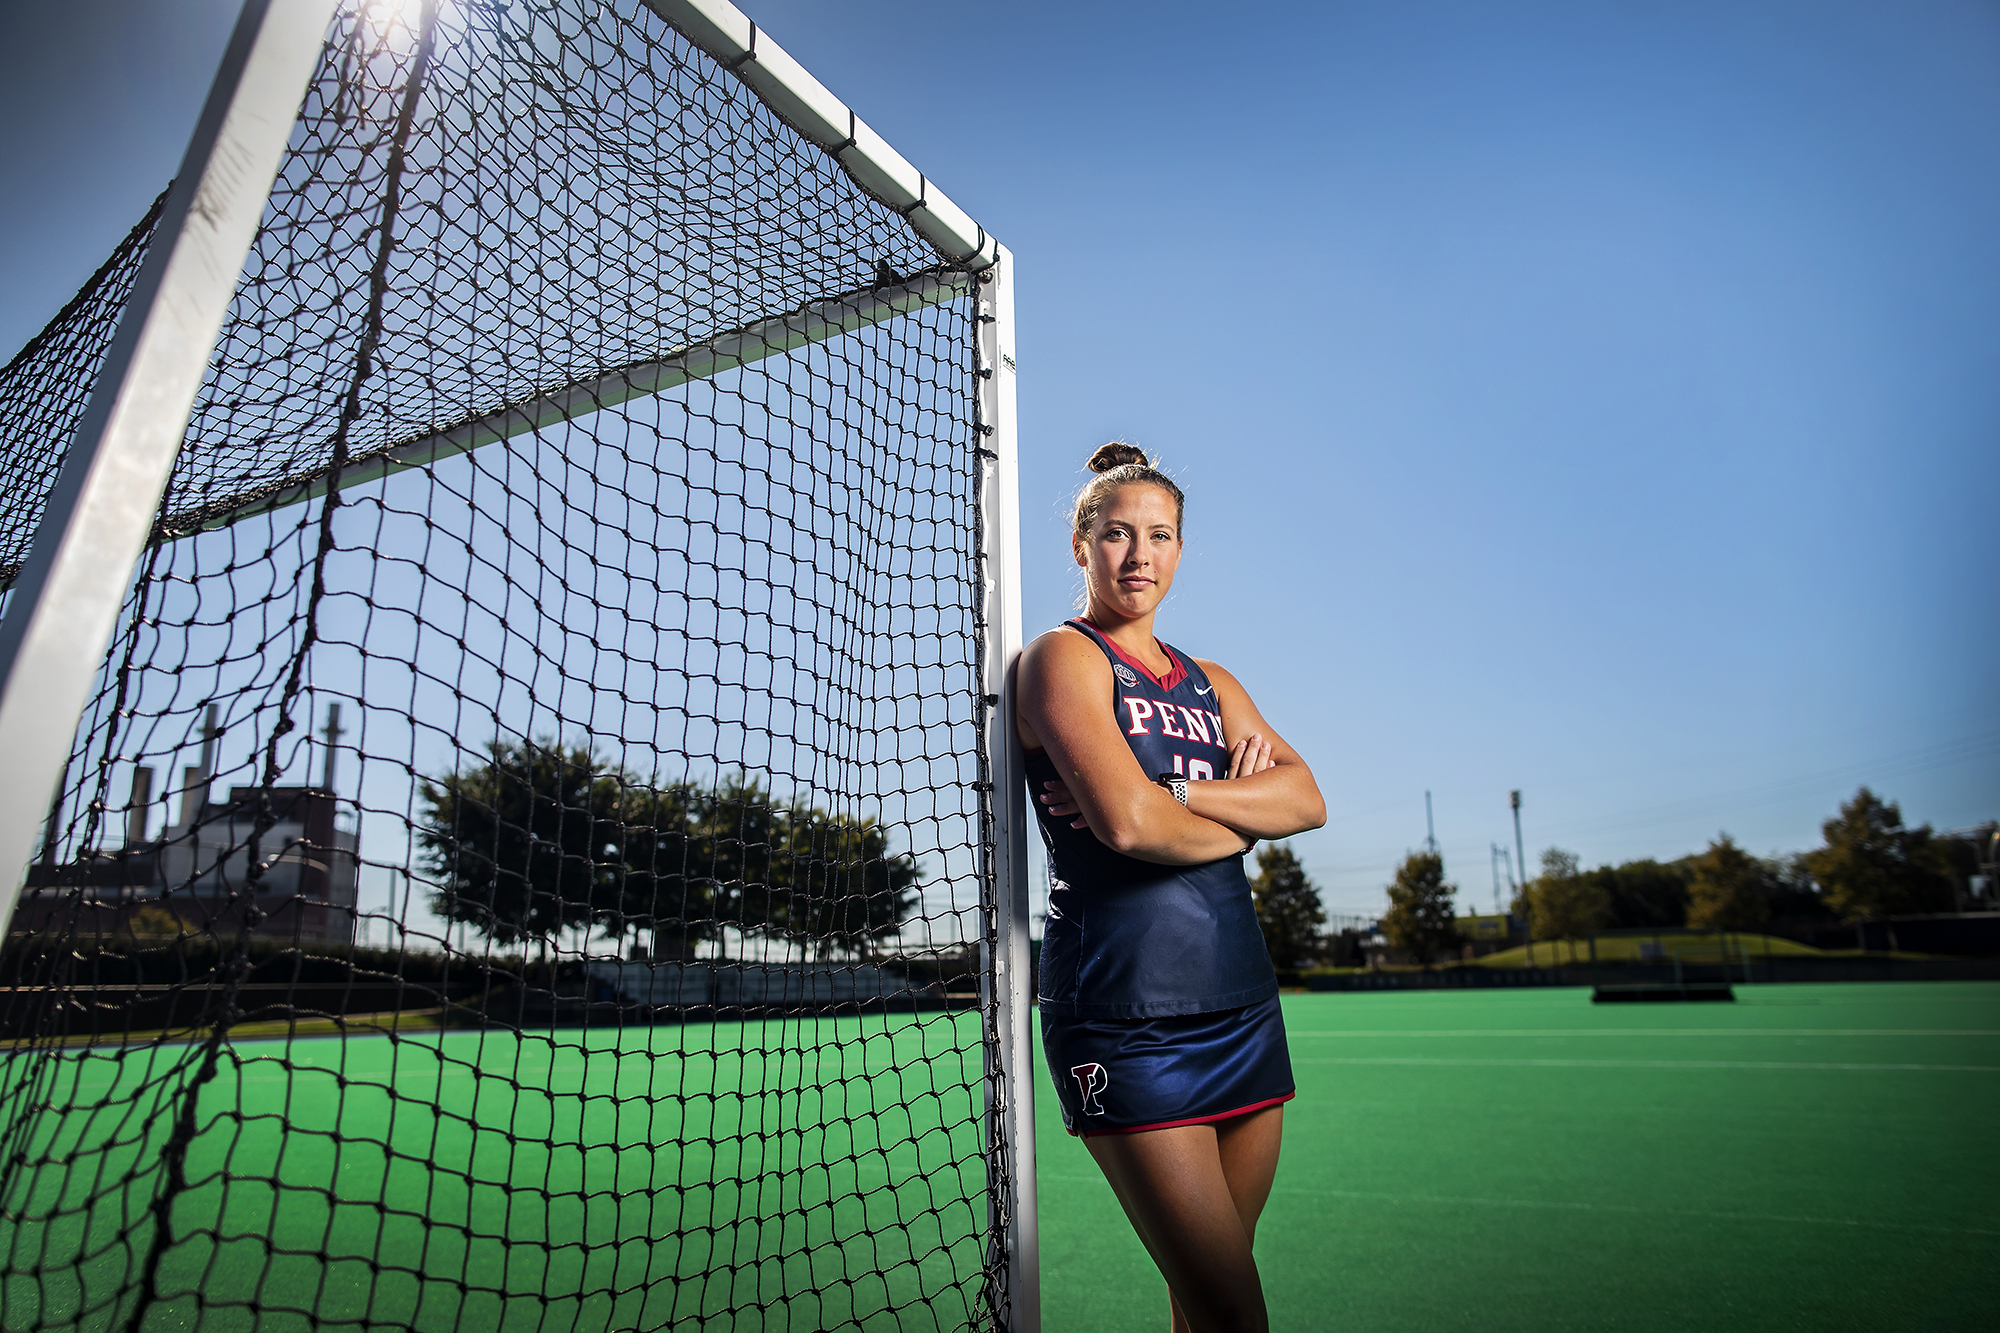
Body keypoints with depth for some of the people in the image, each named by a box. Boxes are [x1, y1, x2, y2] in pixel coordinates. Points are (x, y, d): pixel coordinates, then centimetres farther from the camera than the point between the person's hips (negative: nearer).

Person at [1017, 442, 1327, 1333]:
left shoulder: (1210, 683, 16)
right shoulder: (1062, 656, -4)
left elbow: (1306, 799, 3)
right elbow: (1126, 821, -18)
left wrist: (1180, 795, -11)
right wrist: (1242, 822, -1)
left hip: (1243, 1005, 6)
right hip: (1125, 1016, -6)